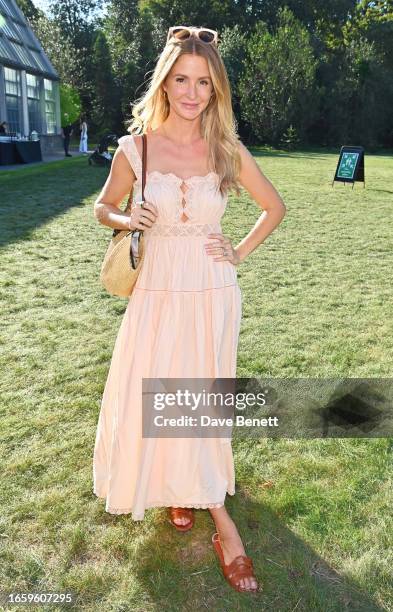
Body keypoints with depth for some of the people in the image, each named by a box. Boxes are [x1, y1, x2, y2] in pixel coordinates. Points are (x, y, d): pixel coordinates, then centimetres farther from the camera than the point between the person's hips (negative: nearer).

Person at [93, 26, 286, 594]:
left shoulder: (228, 150, -2)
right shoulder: (135, 147, -2)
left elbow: (275, 207, 11)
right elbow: (104, 207, 11)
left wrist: (240, 253, 2)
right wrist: (127, 219, -10)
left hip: (212, 295, -1)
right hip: (158, 292, 1)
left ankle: (191, 492, 32)